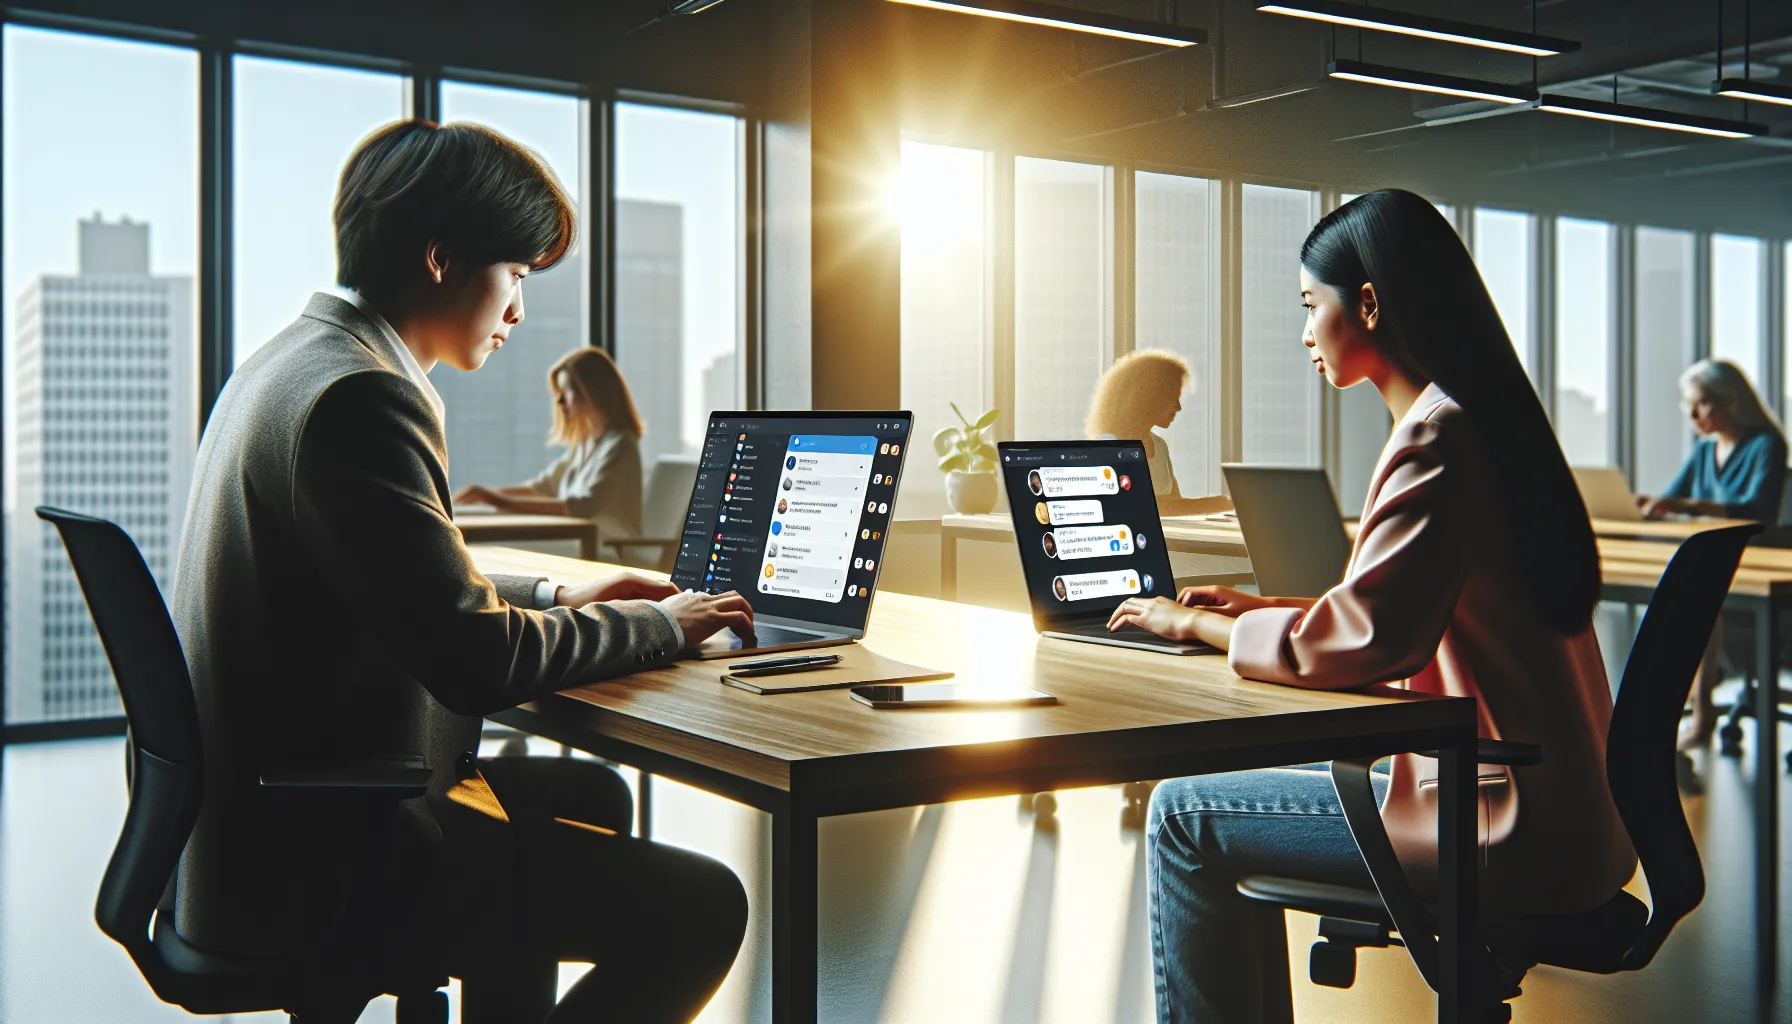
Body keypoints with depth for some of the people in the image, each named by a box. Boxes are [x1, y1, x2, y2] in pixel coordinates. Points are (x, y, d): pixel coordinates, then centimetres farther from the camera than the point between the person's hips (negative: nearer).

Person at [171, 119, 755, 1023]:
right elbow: (477, 660, -23)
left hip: (267, 816, 11)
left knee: (592, 796, 28)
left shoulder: (291, 363, 12)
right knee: (703, 906, -15)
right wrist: (661, 625, -8)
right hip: (315, 870, -11)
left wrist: (552, 599, 16)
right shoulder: (357, 397, -21)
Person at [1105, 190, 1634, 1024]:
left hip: (1512, 838, -10)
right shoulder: (1481, 417, 13)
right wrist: (1261, 610, 17)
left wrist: (1197, 625, -6)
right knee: (1253, 782, 21)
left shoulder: (1436, 434, -18)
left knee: (1185, 814, -5)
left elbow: (1356, 644, -20)